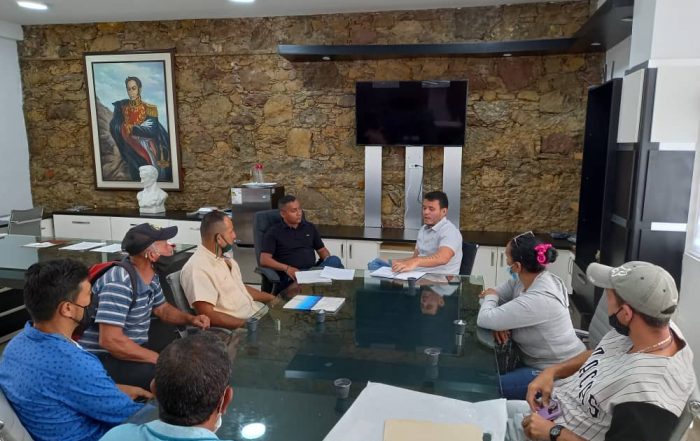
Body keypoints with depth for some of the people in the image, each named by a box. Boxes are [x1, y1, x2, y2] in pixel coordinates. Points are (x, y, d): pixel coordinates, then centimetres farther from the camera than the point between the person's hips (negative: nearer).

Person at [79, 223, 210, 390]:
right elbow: (110, 340, -31)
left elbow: (162, 309, 19)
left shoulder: (150, 277, 2)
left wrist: (191, 319, 0)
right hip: (102, 359, -9)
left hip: (132, 348, 9)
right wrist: (160, 359, -26)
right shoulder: (119, 283, -25)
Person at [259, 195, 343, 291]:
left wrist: (330, 262, -2)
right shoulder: (274, 232, 4)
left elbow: (322, 250, 23)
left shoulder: (310, 227, 19)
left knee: (335, 260, -28)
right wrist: (286, 268, -22)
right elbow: (264, 260, -5)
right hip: (292, 276, -4)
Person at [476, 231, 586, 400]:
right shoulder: (525, 278, -5)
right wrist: (499, 321, -16)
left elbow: (484, 319, -30)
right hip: (539, 359, 9)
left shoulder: (538, 300, -33)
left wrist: (490, 297, -9)